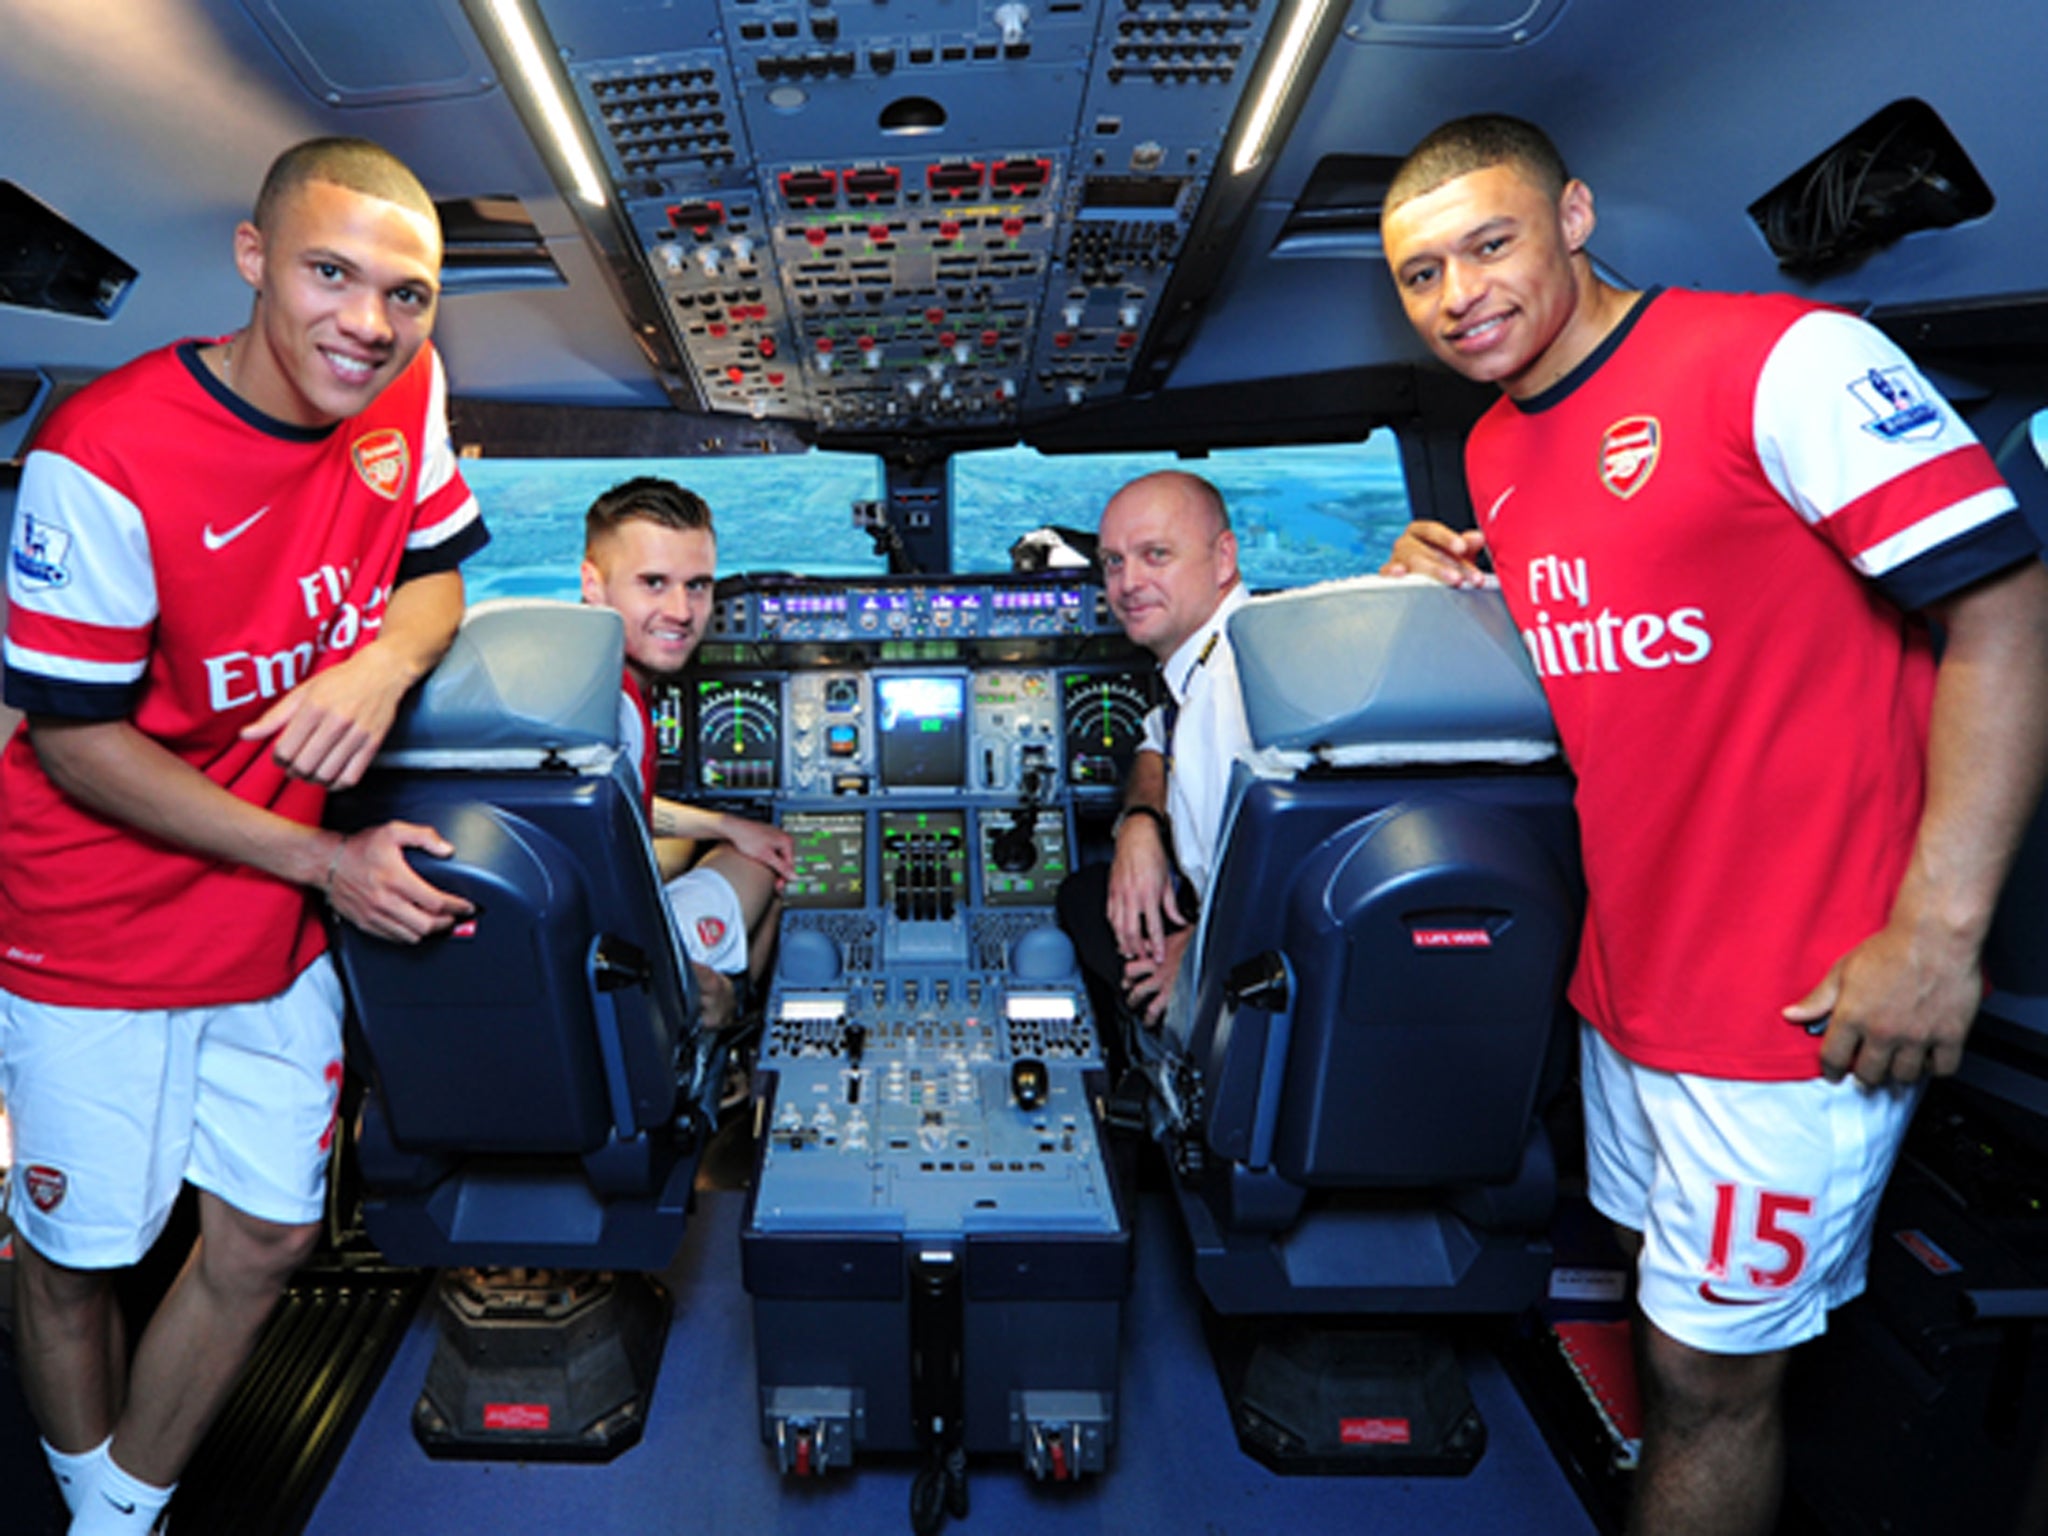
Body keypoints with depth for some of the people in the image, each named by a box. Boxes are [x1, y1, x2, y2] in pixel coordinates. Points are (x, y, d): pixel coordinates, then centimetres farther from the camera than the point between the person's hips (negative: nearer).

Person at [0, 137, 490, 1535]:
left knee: (267, 1239, 13)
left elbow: (436, 566, 4)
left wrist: (387, 657, -20)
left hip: (278, 922, 5)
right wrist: (329, 864, -21)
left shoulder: (407, 387, -8)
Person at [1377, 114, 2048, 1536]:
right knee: (1666, 1321, 23)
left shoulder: (1784, 358, -13)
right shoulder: (1494, 452, 9)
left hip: (1796, 995, -7)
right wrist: (1446, 583, 1)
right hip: (1622, 976, 7)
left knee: (1714, 1377, 8)